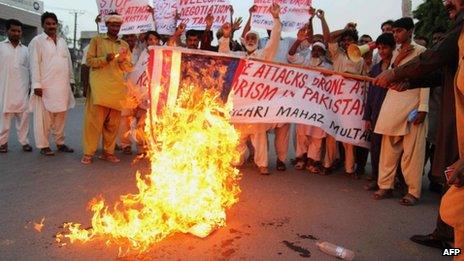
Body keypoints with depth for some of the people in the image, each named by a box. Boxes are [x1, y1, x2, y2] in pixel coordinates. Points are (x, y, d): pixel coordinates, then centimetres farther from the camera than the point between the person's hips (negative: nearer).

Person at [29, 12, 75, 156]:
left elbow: (69, 62, 18)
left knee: (60, 116, 9)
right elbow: (34, 64, -6)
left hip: (62, 86, 5)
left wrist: (71, 80, 14)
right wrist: (36, 84, -13)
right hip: (46, 86, -5)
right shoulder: (37, 41, -1)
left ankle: (60, 143, 18)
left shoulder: (62, 41, 16)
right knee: (44, 116, -1)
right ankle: (44, 145, 6)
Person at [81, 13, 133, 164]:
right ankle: (88, 153, 1)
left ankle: (108, 152, 14)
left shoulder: (124, 45, 16)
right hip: (99, 88, -3)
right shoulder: (96, 40, 8)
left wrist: (122, 61, -8)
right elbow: (89, 61, 1)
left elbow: (129, 67, 13)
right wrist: (105, 58, -15)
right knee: (94, 120, -6)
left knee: (113, 123, 5)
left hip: (117, 89, 3)